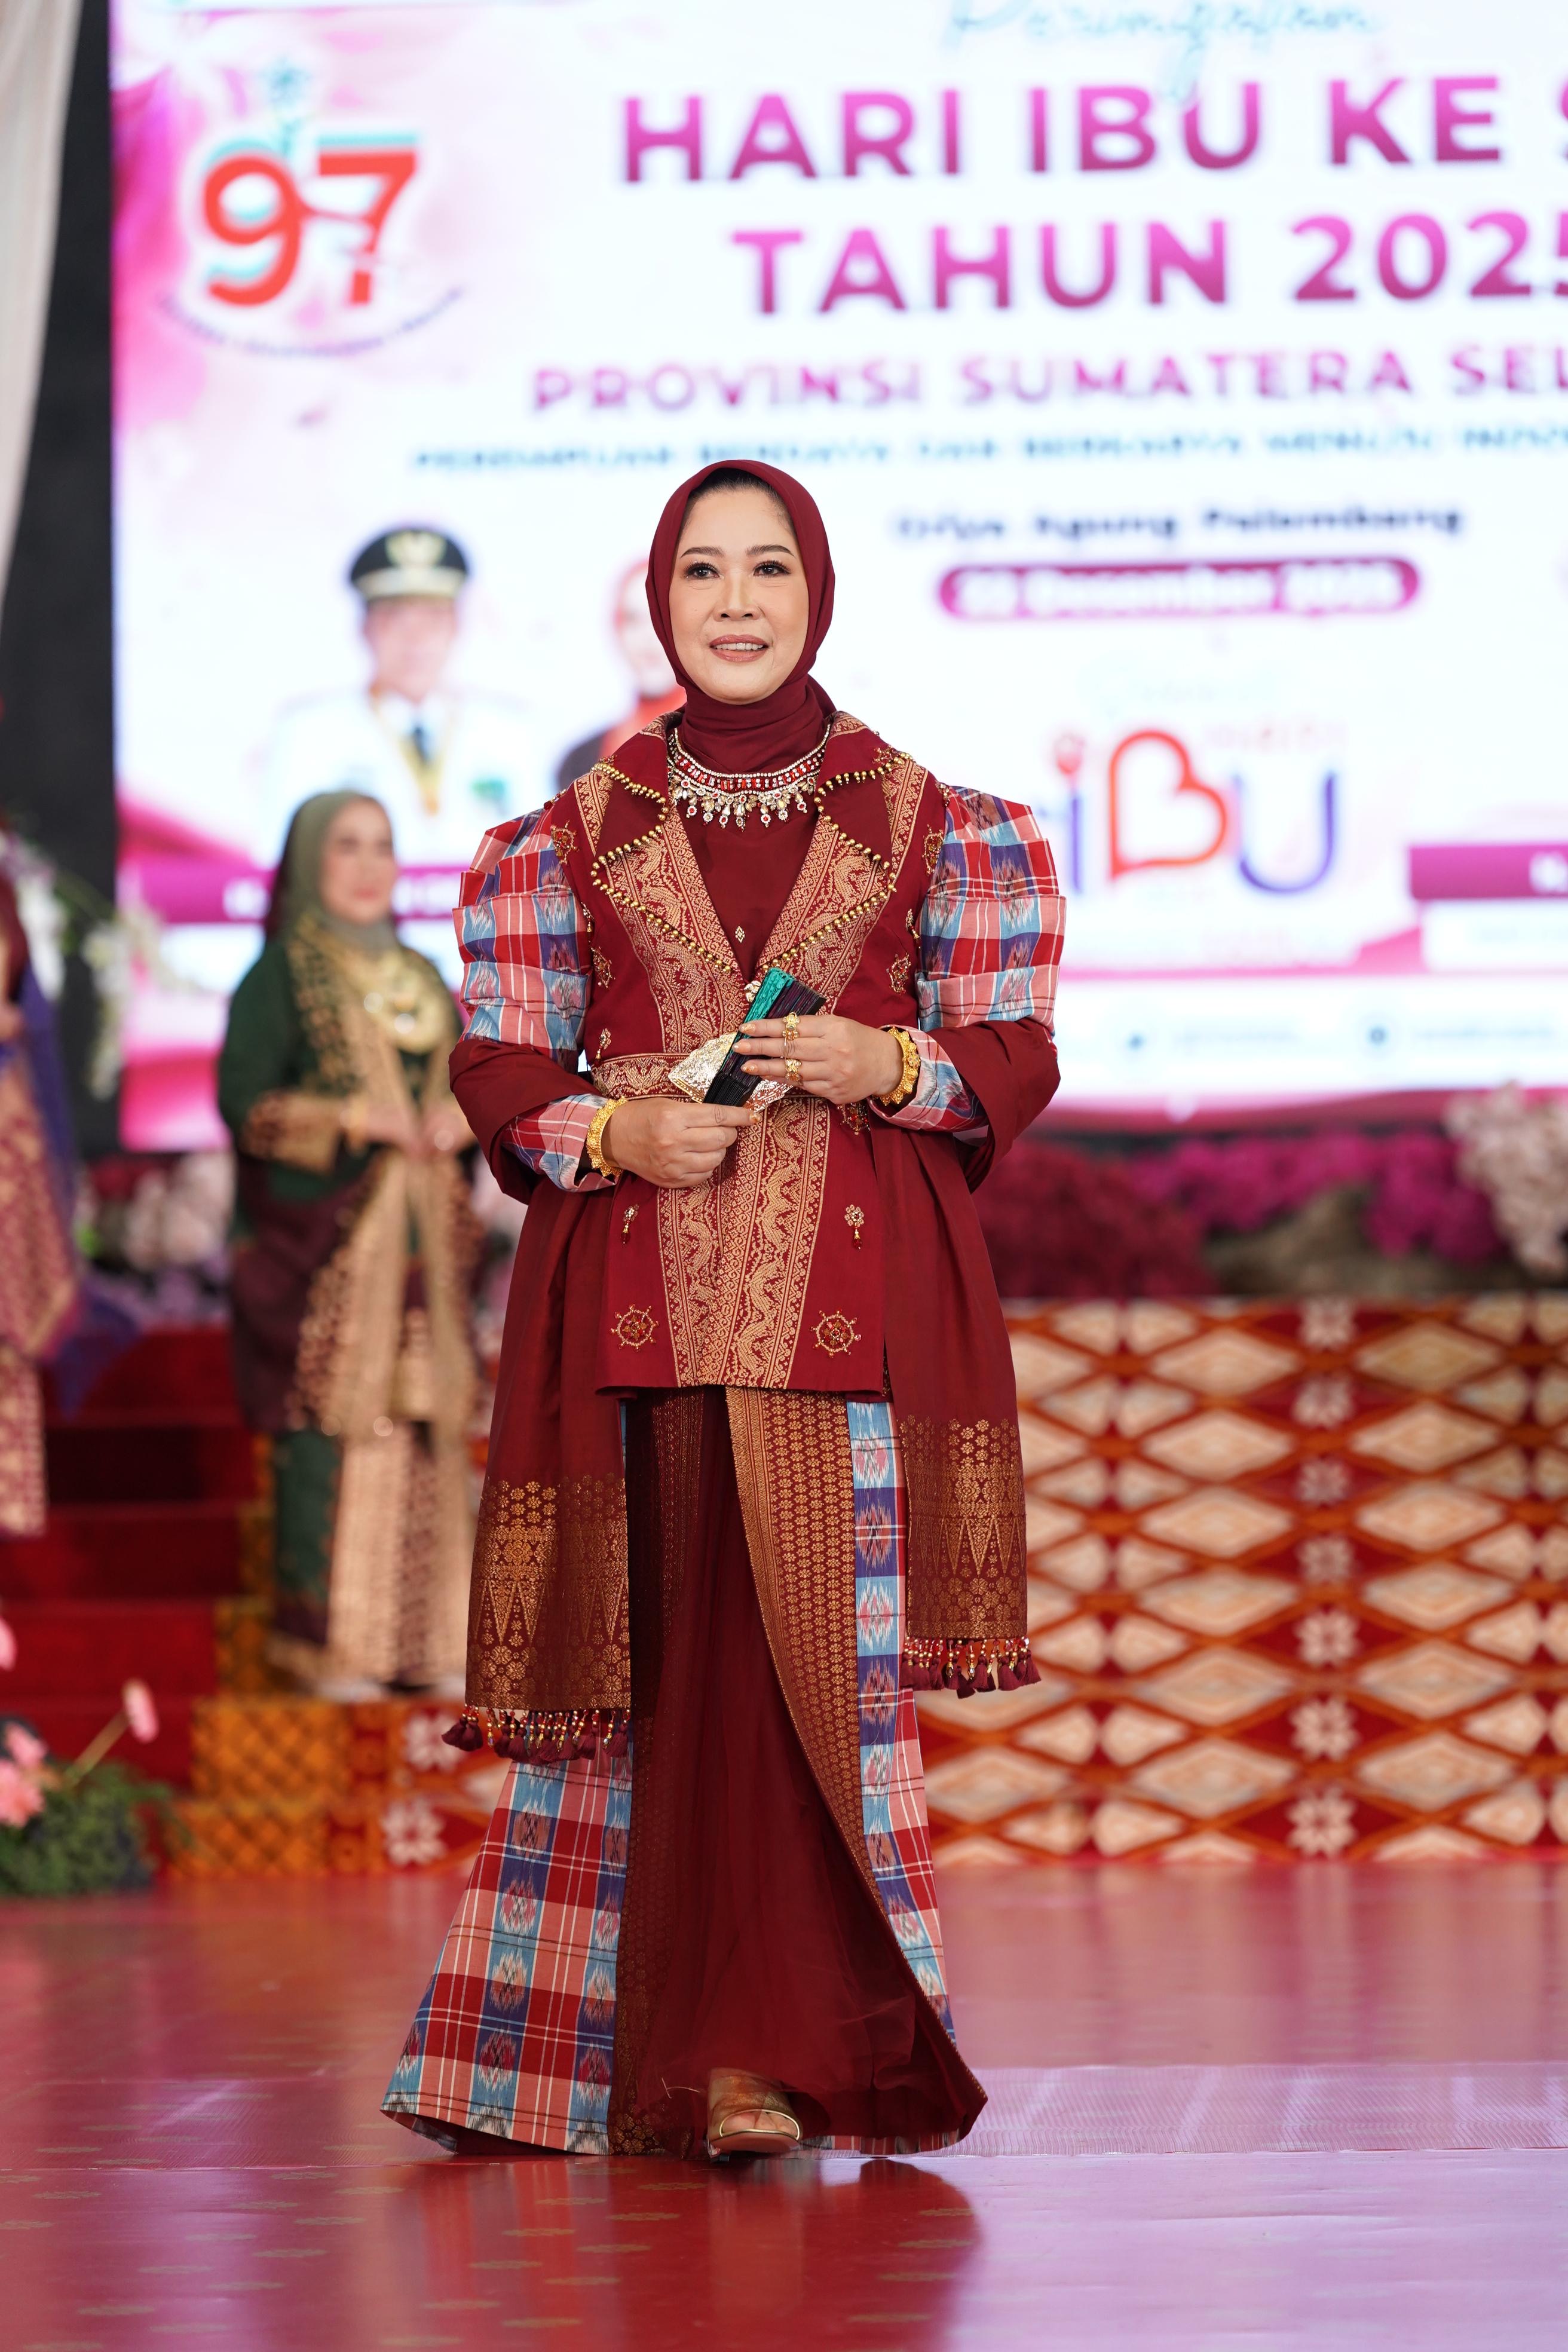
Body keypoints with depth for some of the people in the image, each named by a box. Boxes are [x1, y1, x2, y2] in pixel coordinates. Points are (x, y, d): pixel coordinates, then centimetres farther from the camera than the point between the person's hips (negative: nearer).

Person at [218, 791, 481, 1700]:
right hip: (325, 1236, -5)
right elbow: (244, 1101, -8)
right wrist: (357, 1120, -17)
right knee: (330, 1422, -9)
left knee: (425, 1428, 2)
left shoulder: (422, 980, 18)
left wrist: (464, 1117, -2)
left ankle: (422, 1636, 7)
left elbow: (462, 1085, 22)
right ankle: (325, 1639, -5)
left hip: (422, 1239, 5)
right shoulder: (279, 976, 0)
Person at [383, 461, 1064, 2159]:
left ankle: (758, 2052, -2)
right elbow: (498, 1066, 8)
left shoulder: (927, 823, 9)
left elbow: (1015, 1056, 8)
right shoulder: (577, 833, 10)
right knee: (673, 1649, -3)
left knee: (828, 1638, -8)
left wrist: (888, 1066, -11)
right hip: (643, 1287, 1)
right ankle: (745, 2053, 3)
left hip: (852, 1290, 0)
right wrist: (616, 1132, -11)